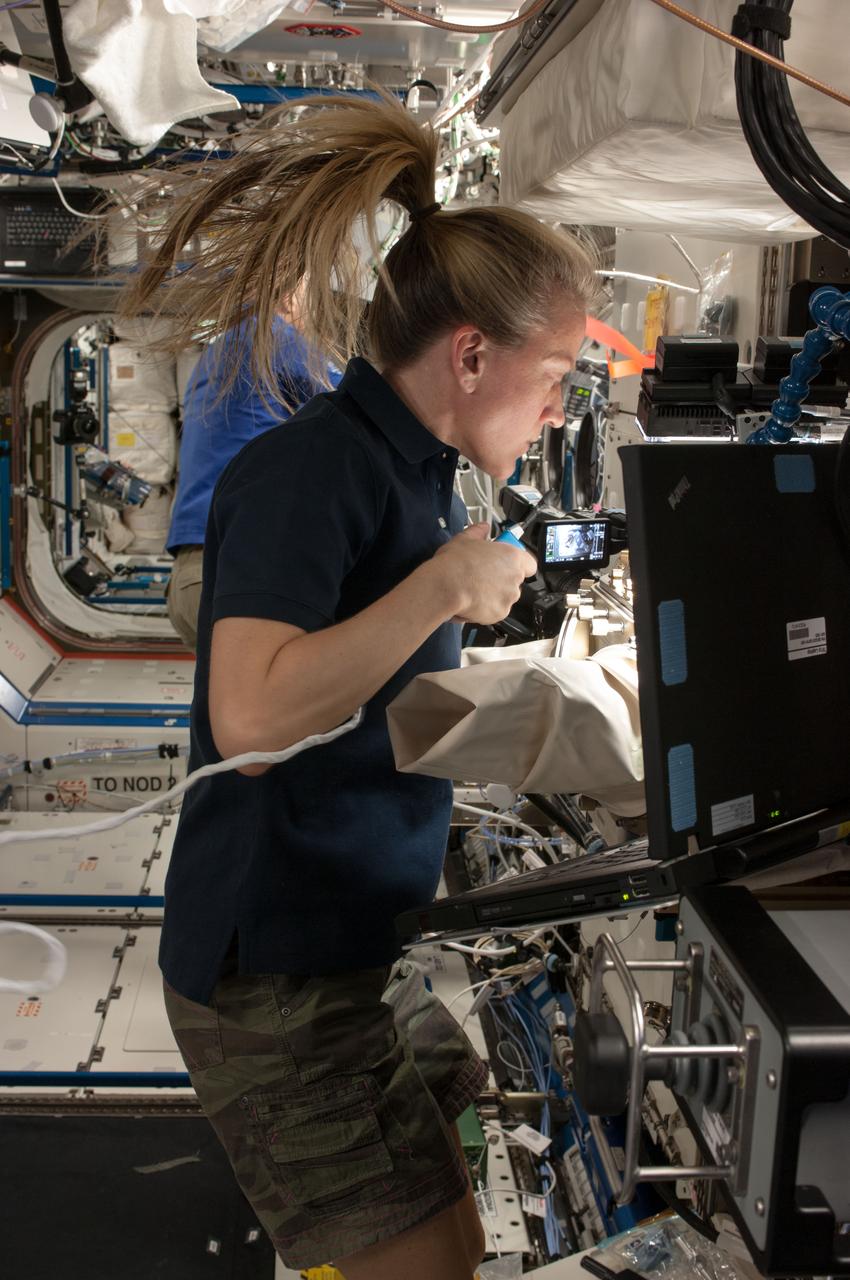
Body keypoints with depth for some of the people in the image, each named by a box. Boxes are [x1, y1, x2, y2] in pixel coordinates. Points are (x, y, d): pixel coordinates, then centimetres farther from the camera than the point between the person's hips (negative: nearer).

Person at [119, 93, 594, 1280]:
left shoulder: (414, 472, 10)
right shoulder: (307, 469, -18)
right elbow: (253, 714, -31)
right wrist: (445, 583, -25)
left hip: (377, 942, 9)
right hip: (278, 968, -9)